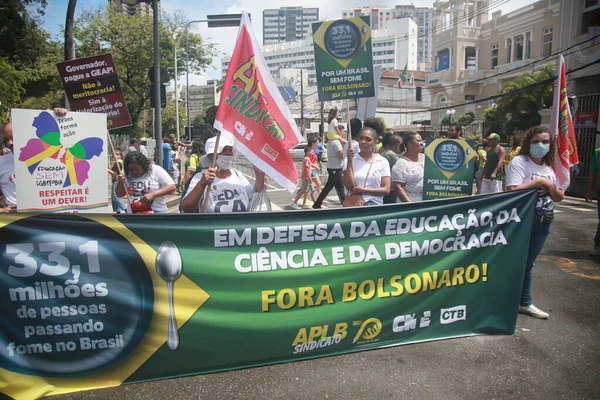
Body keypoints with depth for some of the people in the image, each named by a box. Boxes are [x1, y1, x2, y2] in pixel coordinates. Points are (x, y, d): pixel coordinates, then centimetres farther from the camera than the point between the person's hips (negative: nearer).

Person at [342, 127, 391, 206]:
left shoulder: (383, 162, 4)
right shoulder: (351, 159, 5)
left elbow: (386, 189, 0)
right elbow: (349, 186, -5)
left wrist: (363, 190, -9)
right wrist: (350, 161, -8)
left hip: (375, 205, 0)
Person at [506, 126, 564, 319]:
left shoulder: (549, 167, 11)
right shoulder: (519, 162, -10)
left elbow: (560, 197, 12)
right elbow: (513, 191, -23)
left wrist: (551, 187, -9)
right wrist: (539, 181, -16)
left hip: (543, 223, 6)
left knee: (528, 263, 16)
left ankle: (525, 302, 27)